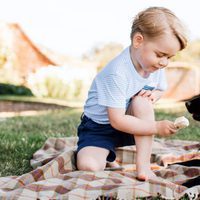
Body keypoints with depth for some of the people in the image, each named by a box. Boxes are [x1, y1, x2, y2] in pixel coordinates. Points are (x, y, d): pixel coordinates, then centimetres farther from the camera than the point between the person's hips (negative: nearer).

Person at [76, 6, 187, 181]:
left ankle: (143, 165, -22)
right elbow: (117, 121, -30)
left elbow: (160, 89, 13)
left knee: (143, 100, -28)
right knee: (88, 166, -29)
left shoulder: (156, 66, -9)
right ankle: (108, 158, 9)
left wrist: (154, 95, -13)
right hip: (99, 128, -5)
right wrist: (156, 127, -31)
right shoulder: (116, 73, -31)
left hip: (131, 125, 5)